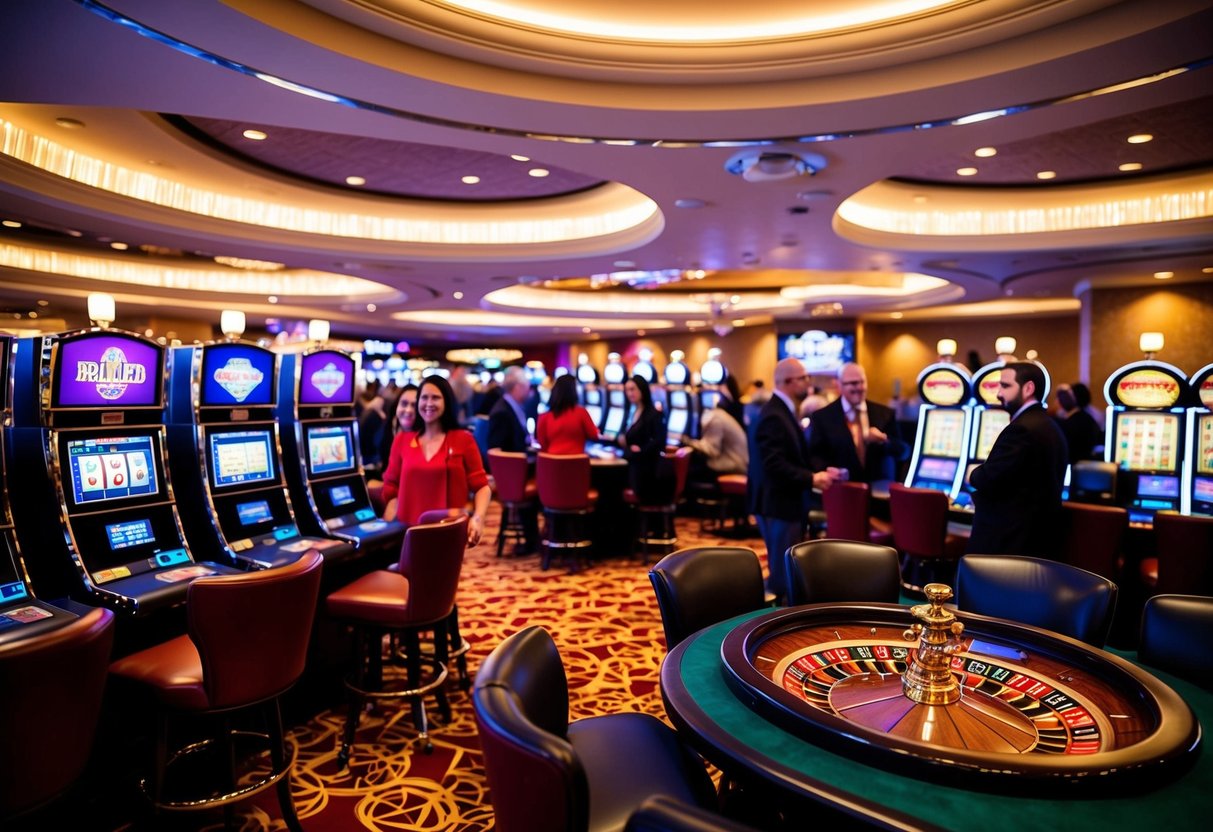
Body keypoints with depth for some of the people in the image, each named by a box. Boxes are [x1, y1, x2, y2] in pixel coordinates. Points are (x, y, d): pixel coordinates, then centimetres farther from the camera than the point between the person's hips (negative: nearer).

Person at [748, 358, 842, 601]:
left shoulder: (783, 411, 14)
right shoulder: (773, 417, -20)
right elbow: (775, 466, -27)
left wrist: (818, 473, 6)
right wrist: (812, 479, -20)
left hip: (787, 502, 11)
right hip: (778, 505, -11)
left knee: (787, 570, 18)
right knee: (783, 573, -1)